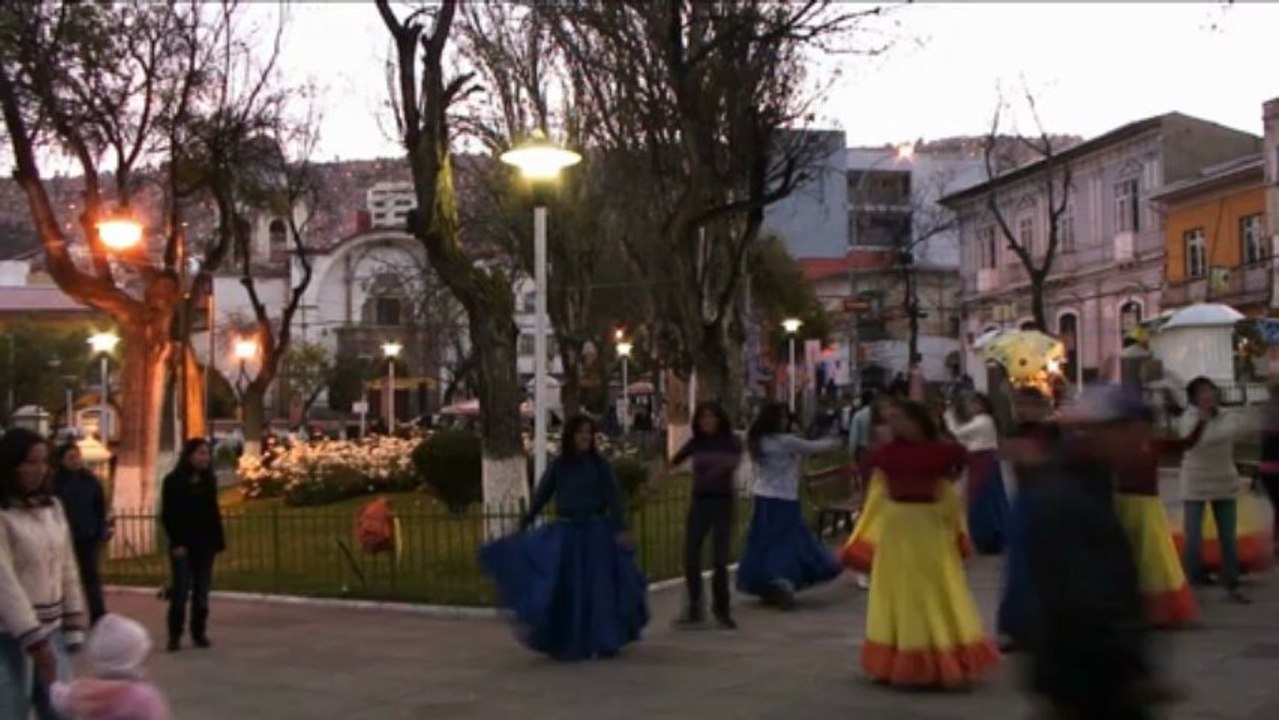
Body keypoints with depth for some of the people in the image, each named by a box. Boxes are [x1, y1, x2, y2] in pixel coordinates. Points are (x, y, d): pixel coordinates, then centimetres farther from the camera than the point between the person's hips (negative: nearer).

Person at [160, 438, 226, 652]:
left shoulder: (209, 481, 10)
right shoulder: (173, 481, -4)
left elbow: (214, 512, 11)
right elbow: (167, 515, -6)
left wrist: (218, 540, 3)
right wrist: (176, 542, -13)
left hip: (205, 543, 4)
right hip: (183, 544, -4)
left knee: (202, 590, 5)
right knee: (181, 590, -7)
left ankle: (199, 632, 12)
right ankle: (175, 635, 1)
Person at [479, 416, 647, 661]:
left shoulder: (600, 464, 0)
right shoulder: (558, 465, 4)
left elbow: (614, 498, -5)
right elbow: (541, 496, 5)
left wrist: (621, 529, -15)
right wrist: (523, 525, 0)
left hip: (596, 531, -1)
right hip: (566, 532, 1)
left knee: (599, 587, 3)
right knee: (566, 589, 3)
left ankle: (605, 642, 16)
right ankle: (567, 644, 14)